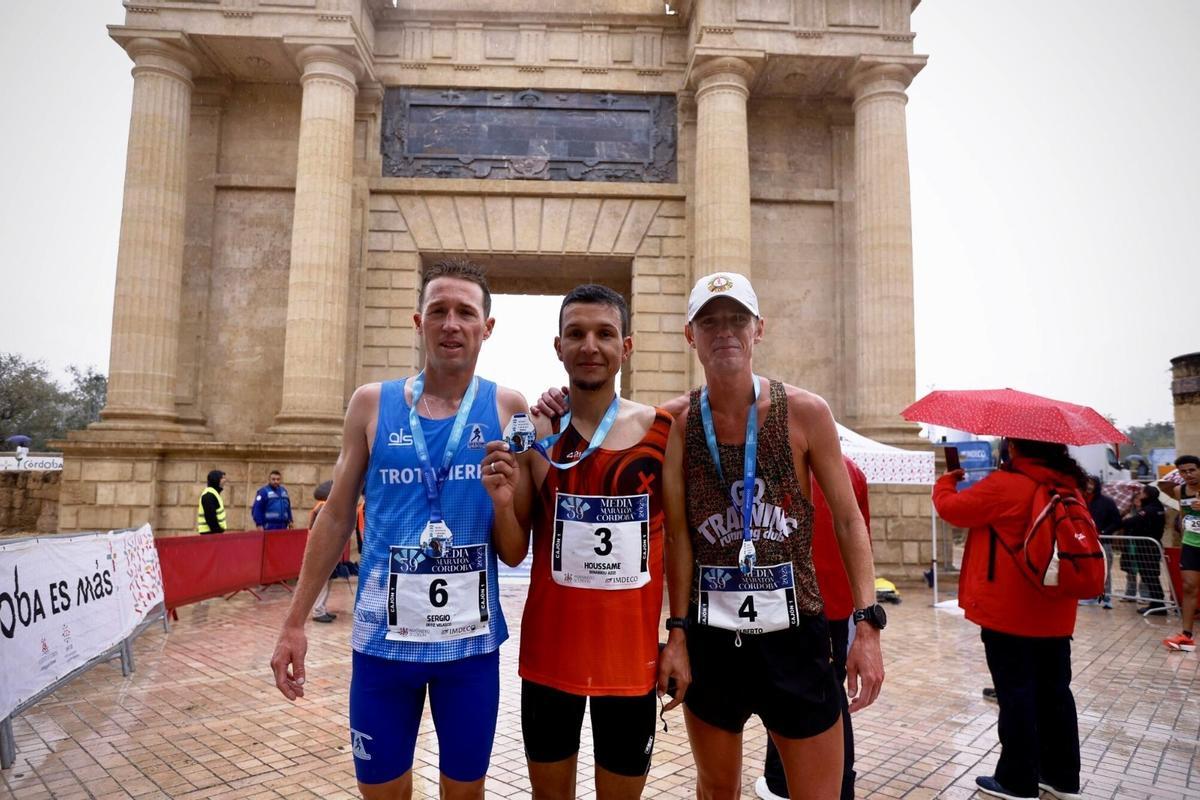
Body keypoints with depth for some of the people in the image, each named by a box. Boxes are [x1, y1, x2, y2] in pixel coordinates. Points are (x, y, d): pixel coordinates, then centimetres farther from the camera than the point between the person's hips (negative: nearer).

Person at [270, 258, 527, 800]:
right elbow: (336, 517, 4)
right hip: (382, 635, 1)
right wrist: (294, 622, 3)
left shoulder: (507, 408, -3)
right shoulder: (371, 403, -1)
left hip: (471, 638, 0)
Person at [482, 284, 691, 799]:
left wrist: (678, 633, -1)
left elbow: (677, 536, 2)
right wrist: (502, 501, -19)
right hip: (549, 647, 1)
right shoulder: (533, 433, -4)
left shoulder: (661, 430, -4)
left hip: (632, 647, 0)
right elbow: (513, 555, 0)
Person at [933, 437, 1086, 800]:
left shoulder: (1006, 485, -17)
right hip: (1055, 615, 7)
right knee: (1055, 693, 15)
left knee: (1016, 694, 2)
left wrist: (945, 481, 12)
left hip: (1009, 613, -7)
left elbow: (951, 507, -8)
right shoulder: (1070, 489, 6)